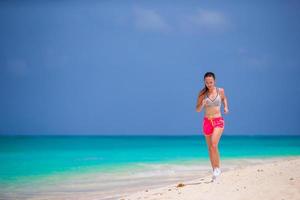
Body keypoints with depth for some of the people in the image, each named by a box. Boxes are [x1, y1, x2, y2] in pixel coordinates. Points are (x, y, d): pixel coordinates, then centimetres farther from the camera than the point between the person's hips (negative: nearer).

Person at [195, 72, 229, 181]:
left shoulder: (220, 91, -2)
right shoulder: (202, 93, -4)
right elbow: (197, 109, -1)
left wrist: (226, 107, 3)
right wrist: (202, 104, -22)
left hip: (218, 121, -2)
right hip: (207, 122, 2)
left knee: (214, 145, -20)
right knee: (210, 148, 9)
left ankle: (217, 168, -6)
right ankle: (214, 170, 20)